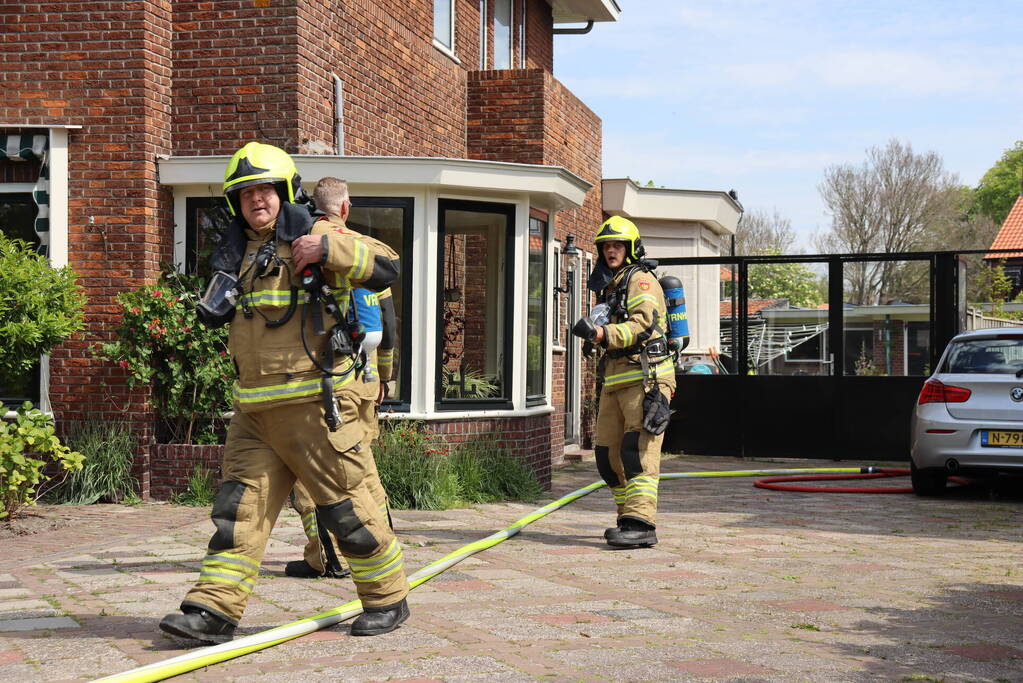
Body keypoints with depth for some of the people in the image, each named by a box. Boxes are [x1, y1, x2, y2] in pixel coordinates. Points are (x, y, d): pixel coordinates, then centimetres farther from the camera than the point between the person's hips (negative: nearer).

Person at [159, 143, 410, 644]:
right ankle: (214, 608, 0)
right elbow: (215, 317, 33)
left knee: (348, 506, 2)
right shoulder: (237, 254, 16)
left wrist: (328, 248, -22)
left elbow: (386, 267, -13)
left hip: (318, 406, -6)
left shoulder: (313, 237, -3)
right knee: (238, 505, 0)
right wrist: (218, 296, 13)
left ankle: (388, 598, 18)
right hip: (256, 411, 6)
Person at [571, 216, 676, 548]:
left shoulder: (640, 279, -4)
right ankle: (629, 519, 17)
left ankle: (641, 524, -21)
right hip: (615, 381, 9)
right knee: (608, 453, 7)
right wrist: (593, 334, 16)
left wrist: (605, 334, -33)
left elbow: (642, 324, -20)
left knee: (638, 451, -16)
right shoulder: (609, 286, 24)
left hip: (645, 377, -9)